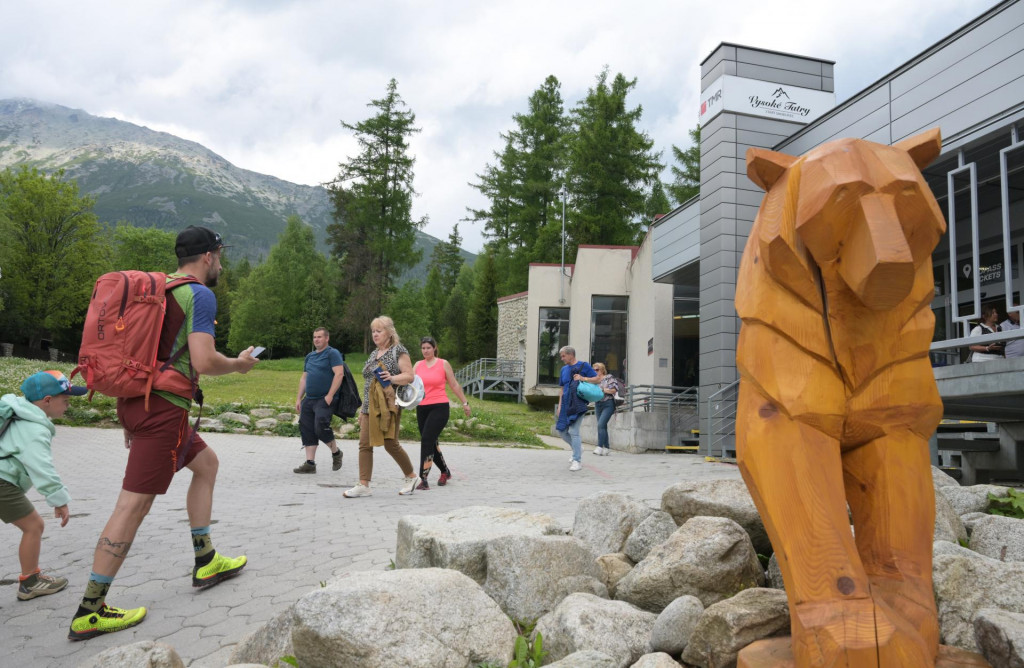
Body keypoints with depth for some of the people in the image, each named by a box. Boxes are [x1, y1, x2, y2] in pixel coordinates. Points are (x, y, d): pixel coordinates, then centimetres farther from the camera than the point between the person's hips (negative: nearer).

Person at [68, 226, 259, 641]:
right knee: (134, 504, -4)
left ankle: (206, 562, 25)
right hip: (163, 407, -10)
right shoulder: (200, 295, -10)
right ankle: (89, 613, 3)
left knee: (206, 463, 21)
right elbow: (204, 362, -21)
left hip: (134, 400, 10)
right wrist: (239, 364, 0)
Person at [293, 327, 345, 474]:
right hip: (308, 400, 8)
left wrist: (330, 396, -20)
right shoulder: (310, 356, 19)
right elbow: (304, 378, 22)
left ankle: (336, 452, 8)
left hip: (325, 400, -8)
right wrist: (298, 398, 15)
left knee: (321, 427, -18)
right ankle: (310, 463, 8)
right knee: (306, 430, 3)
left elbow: (339, 374, -15)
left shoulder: (332, 353, -5)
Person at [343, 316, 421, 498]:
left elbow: (410, 376, -9)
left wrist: (392, 378, -28)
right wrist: (363, 407, 20)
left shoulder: (398, 351, -3)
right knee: (364, 444, -2)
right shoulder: (374, 354, 19)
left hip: (389, 406, -7)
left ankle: (412, 477, 16)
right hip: (370, 406, 7)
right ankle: (363, 485, 0)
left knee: (390, 444, -3)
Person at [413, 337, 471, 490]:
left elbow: (454, 385, 7)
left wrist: (465, 403, 9)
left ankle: (423, 479, -14)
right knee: (431, 442, 12)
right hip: (422, 408, 5)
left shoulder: (443, 364, 1)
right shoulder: (418, 365, 10)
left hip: (439, 408, -5)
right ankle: (445, 472, 33)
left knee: (426, 440, -16)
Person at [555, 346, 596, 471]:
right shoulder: (563, 370, 15)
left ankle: (577, 461, -2)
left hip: (578, 403, -6)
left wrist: (583, 378, -14)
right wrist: (560, 405, 14)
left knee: (573, 431, -12)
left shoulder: (584, 366, -2)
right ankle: (578, 448, 29)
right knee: (561, 431, 5)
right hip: (566, 404, 7)